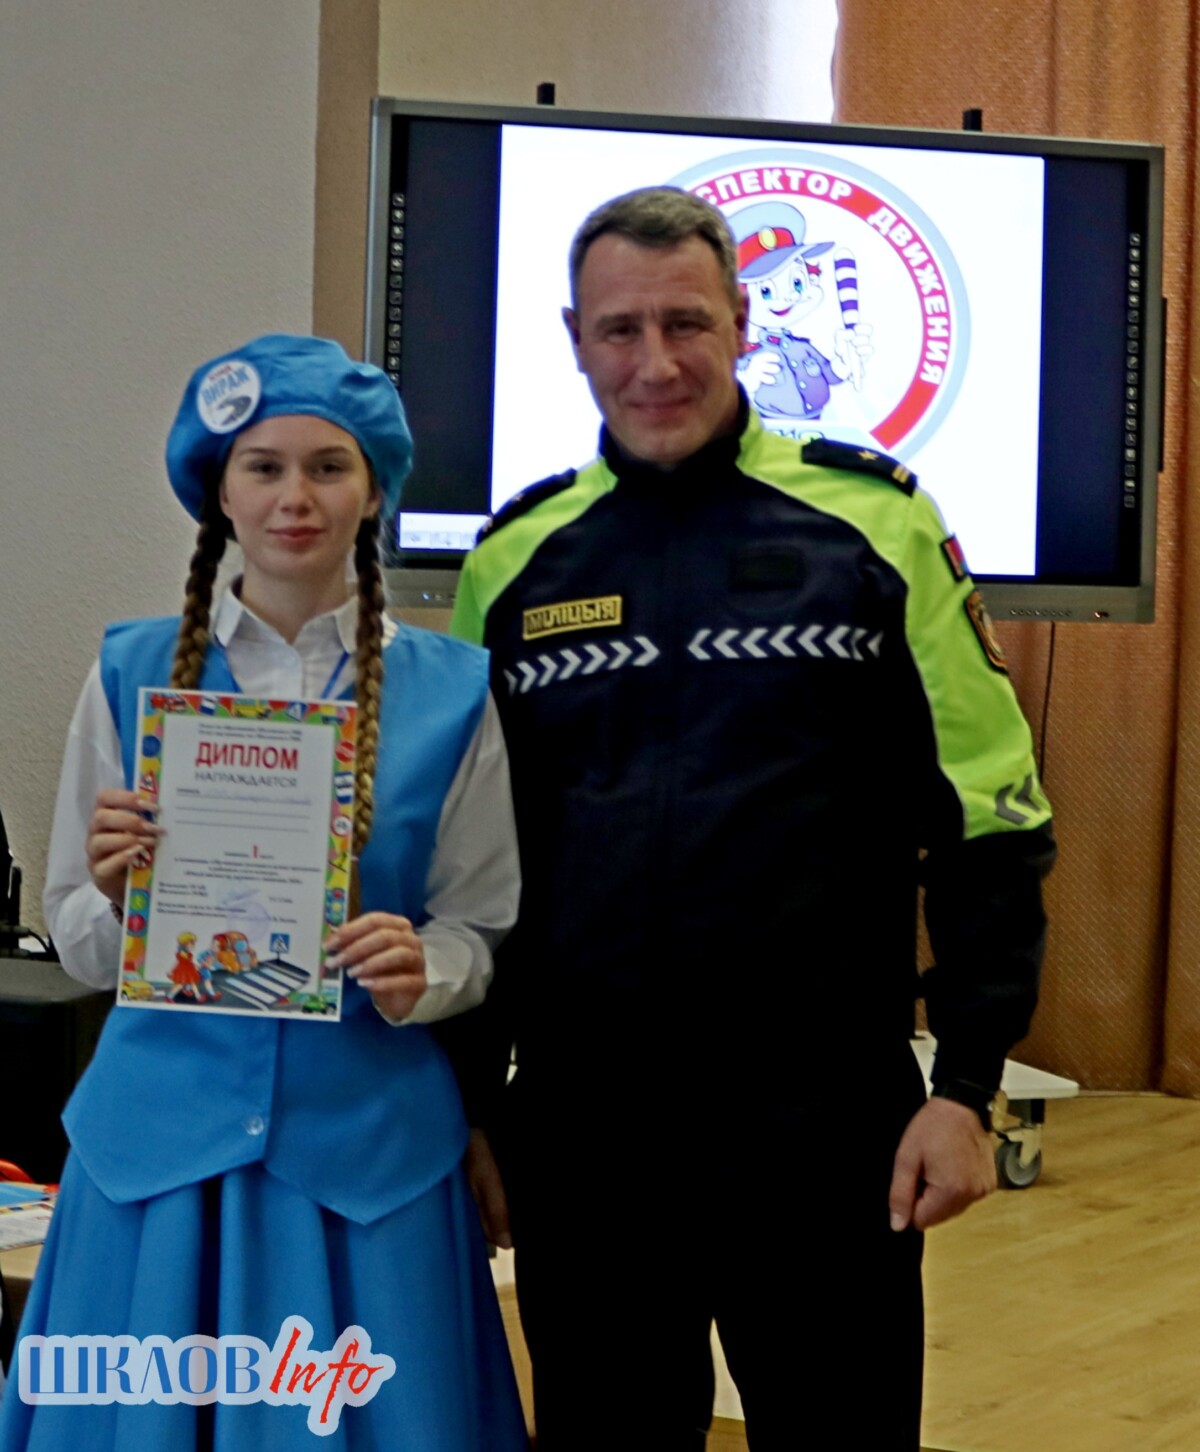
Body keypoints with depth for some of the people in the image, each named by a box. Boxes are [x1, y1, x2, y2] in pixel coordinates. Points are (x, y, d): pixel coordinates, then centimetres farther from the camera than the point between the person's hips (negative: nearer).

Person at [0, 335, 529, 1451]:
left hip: (365, 1139, 0)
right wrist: (115, 896, -16)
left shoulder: (449, 690, 0)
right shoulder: (133, 672, 2)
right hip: (163, 1134, 1)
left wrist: (420, 971, -17)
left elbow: (480, 930, 4)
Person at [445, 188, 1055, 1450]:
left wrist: (963, 1086, -7)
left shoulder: (876, 527, -3)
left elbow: (990, 825, -1)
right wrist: (467, 1106, 9)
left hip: (827, 1128, -2)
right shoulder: (514, 562, 5)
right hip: (578, 1140, 3)